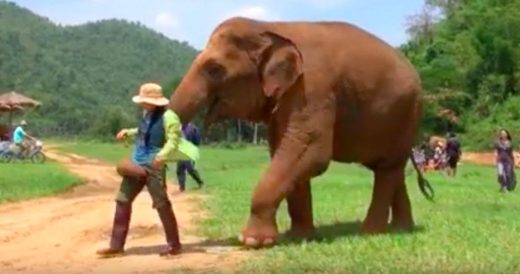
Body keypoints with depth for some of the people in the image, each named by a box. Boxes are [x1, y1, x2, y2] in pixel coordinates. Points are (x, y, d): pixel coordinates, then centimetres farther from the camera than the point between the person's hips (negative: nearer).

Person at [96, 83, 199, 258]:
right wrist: (128, 132, 20)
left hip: (153, 166, -9)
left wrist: (162, 155, -38)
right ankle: (116, 246, 15)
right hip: (136, 163, 9)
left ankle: (174, 245, 9)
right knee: (122, 200, 8)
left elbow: (173, 141, -23)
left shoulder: (168, 117, -15)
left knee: (162, 204, -3)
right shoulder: (147, 114, 11)